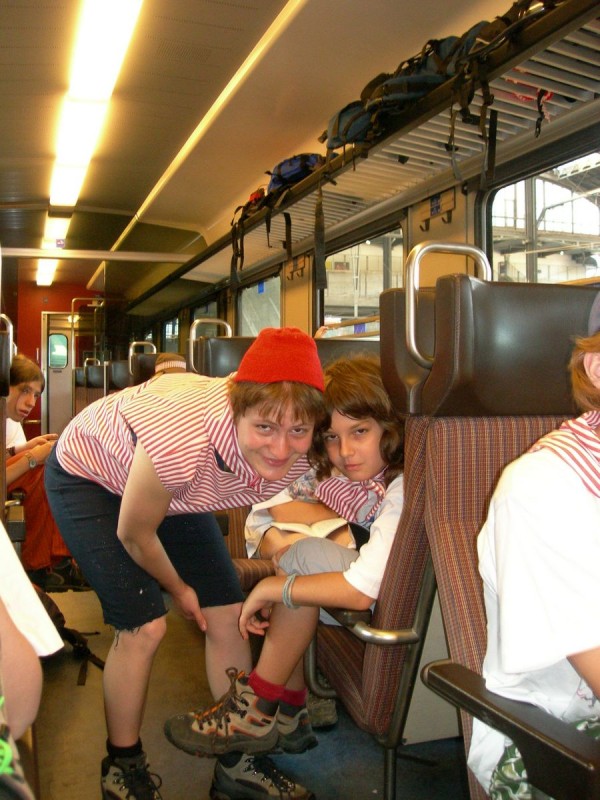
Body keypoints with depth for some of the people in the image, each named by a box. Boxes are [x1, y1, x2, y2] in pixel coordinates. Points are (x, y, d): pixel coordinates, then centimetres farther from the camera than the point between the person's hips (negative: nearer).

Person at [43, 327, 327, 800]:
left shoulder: (299, 455, -27)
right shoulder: (183, 440, -43)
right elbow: (134, 534, -24)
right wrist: (178, 588, -6)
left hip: (173, 487, 6)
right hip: (89, 474, -5)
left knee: (228, 613, 1)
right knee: (144, 625, -14)